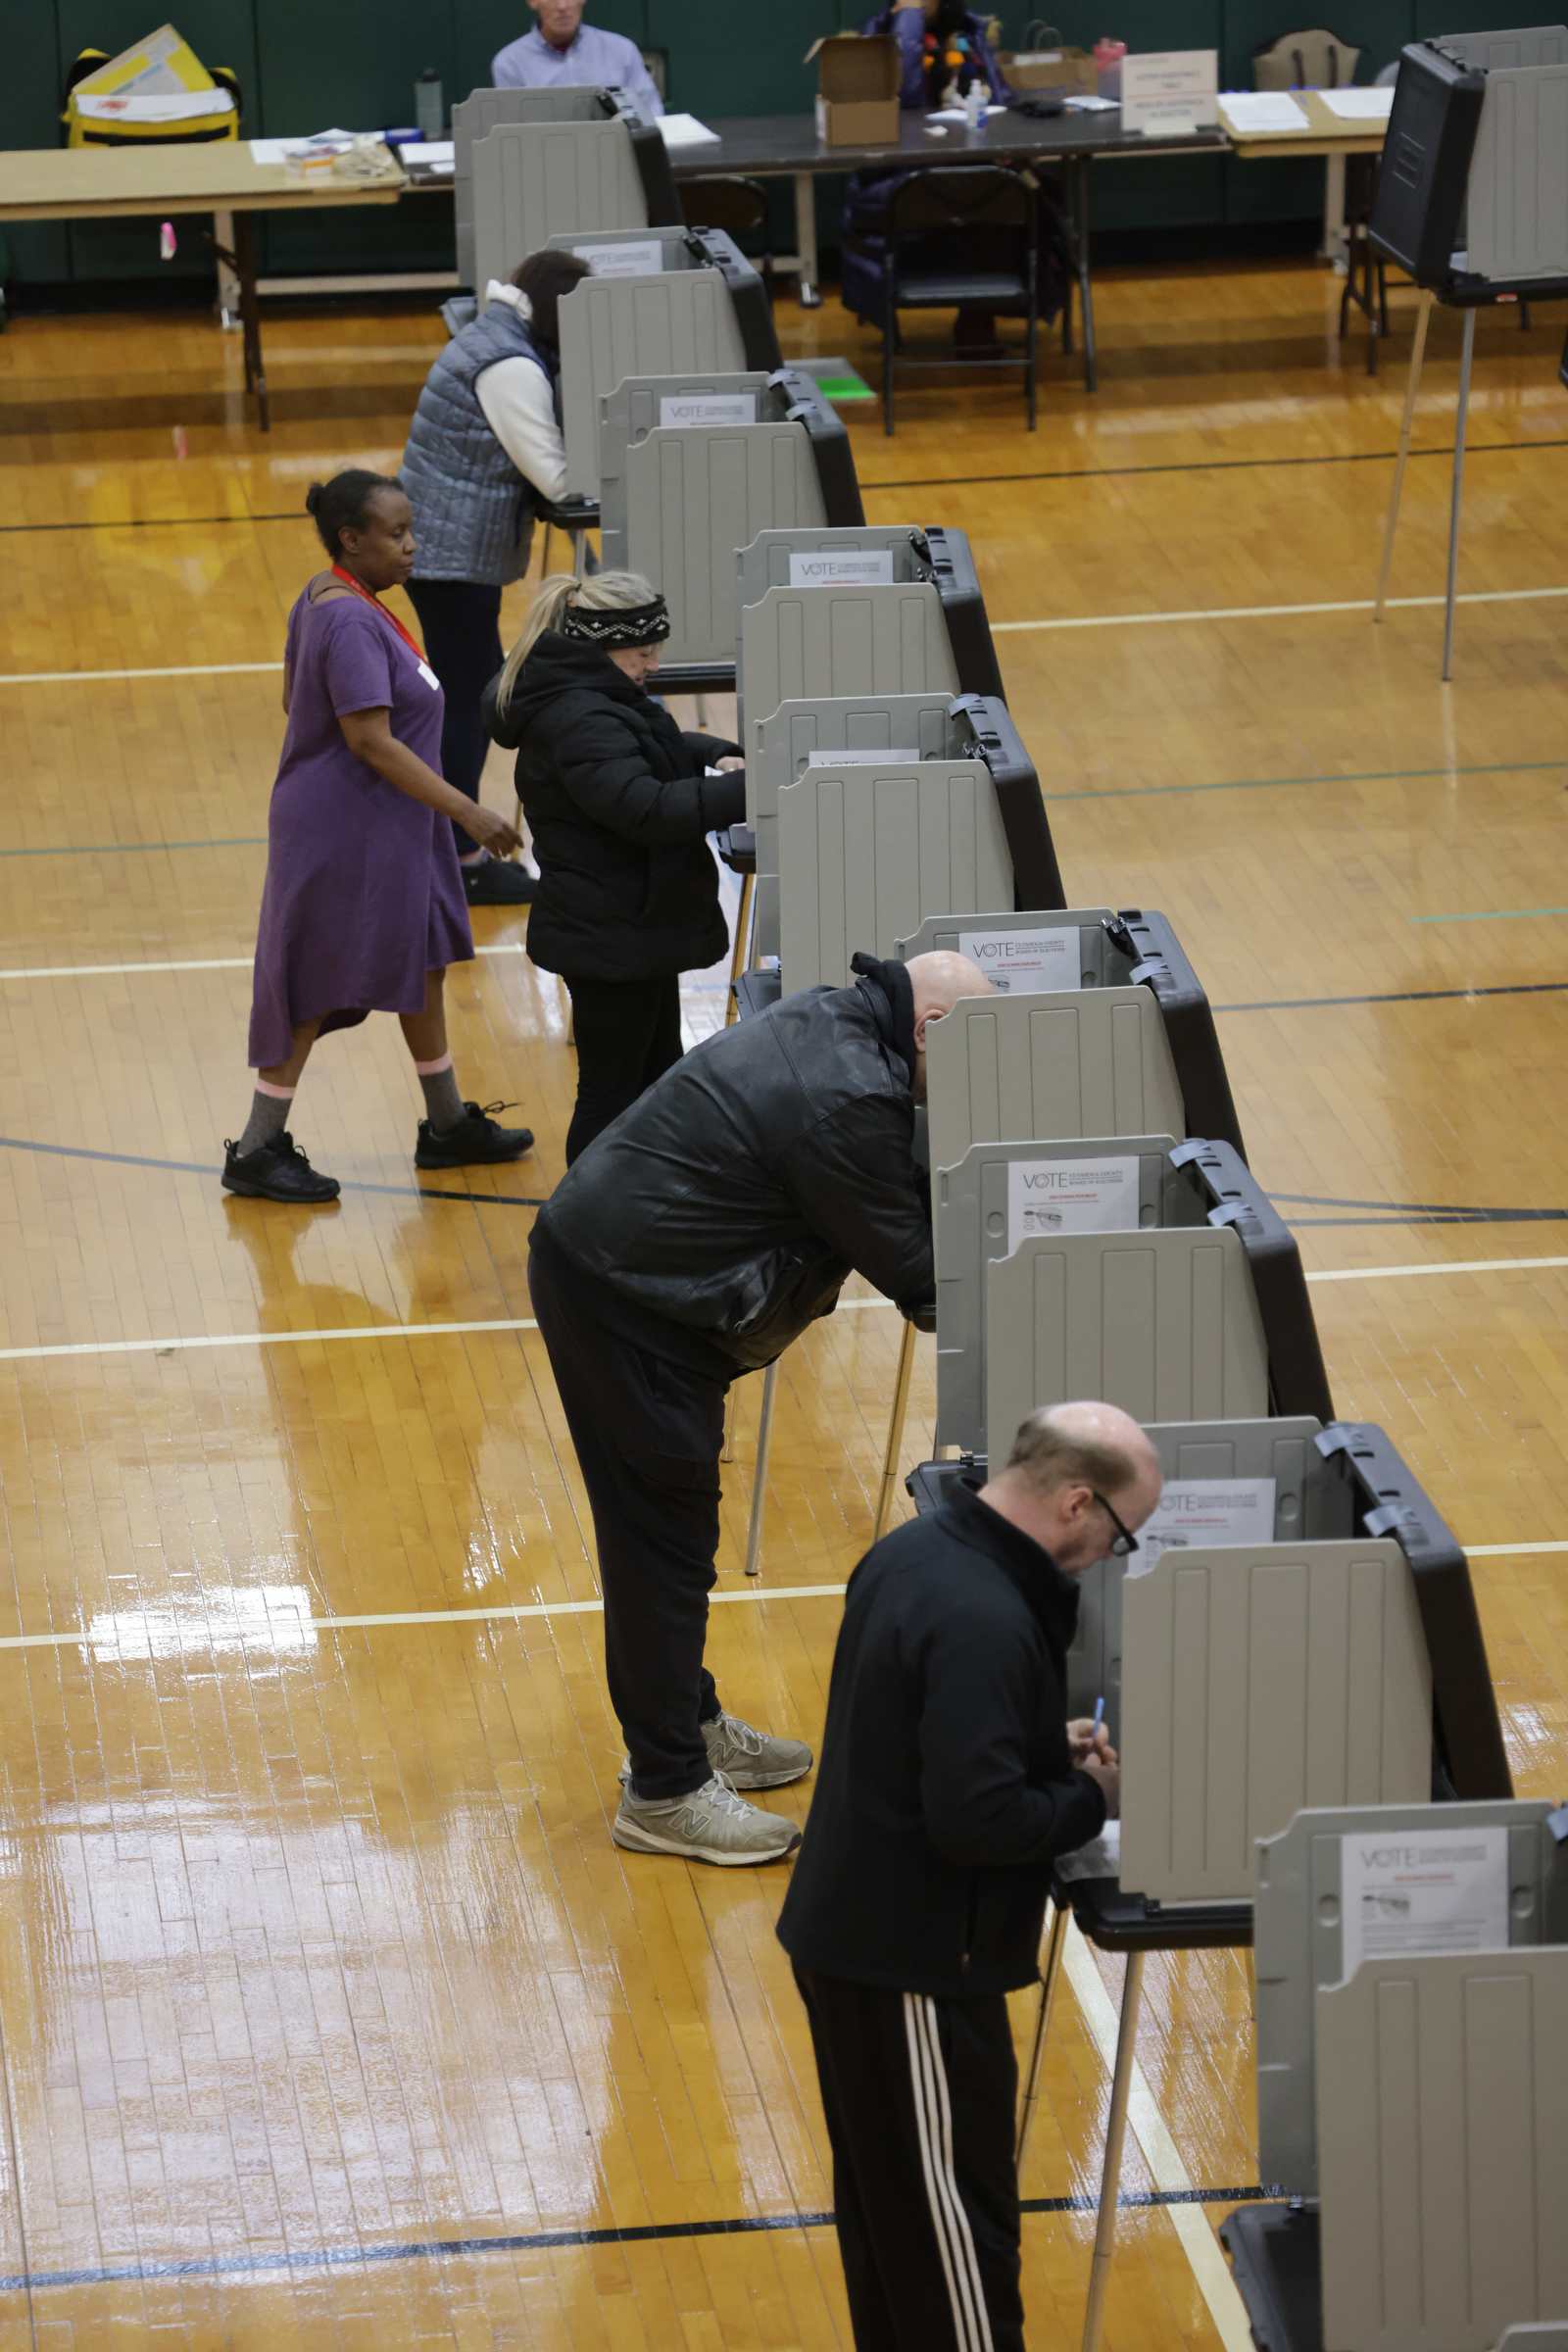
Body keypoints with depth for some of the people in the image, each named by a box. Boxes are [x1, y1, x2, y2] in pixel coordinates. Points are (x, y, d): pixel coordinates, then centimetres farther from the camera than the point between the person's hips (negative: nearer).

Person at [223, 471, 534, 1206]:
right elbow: (371, 739, -29)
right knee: (316, 986, -1)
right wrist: (467, 811, -26)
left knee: (423, 962, 18)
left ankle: (448, 1125, 32)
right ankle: (258, 1152, 9)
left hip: (388, 825, 10)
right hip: (344, 833, -10)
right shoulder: (349, 622, -25)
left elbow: (294, 698, 16)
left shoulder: (326, 600, 5)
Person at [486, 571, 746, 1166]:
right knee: (610, 1094, -2)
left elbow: (670, 748, 25)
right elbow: (647, 808, -35)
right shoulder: (580, 724, -25)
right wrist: (742, 789, -34)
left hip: (638, 927, 11)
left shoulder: (599, 699, 9)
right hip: (609, 937, -11)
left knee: (658, 1076, 22)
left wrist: (717, 758, 4)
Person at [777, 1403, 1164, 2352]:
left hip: (845, 1931, 10)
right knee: (957, 2227, -1)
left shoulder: (911, 1551, 4)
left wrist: (1048, 1745, 8)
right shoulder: (984, 1623, -27)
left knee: (885, 2196, 21)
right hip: (914, 1966, -10)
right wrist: (1091, 1801, -13)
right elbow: (976, 1821, -29)